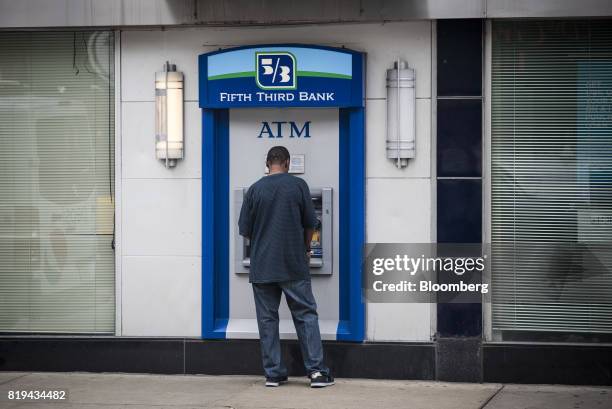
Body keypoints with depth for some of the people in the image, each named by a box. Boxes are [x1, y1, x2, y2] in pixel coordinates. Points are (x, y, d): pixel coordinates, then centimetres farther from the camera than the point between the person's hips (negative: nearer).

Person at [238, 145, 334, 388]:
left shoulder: (254, 190, 0)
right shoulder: (298, 185, -3)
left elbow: (245, 231, 3)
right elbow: (310, 224, 2)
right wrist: (306, 250, 19)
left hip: (262, 266, 1)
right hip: (294, 266, -1)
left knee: (267, 319, 7)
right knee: (306, 315, 4)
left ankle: (273, 373, 8)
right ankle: (316, 371, -1)